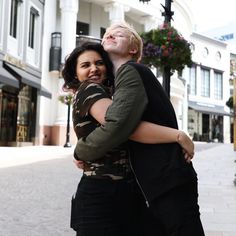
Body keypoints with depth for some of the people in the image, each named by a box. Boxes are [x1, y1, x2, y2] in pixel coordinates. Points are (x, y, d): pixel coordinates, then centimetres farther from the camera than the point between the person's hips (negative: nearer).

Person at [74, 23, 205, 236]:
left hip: (169, 181, -10)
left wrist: (81, 152, -10)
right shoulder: (127, 74, 18)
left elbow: (116, 126, -26)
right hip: (163, 181, 10)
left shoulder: (131, 71, -12)